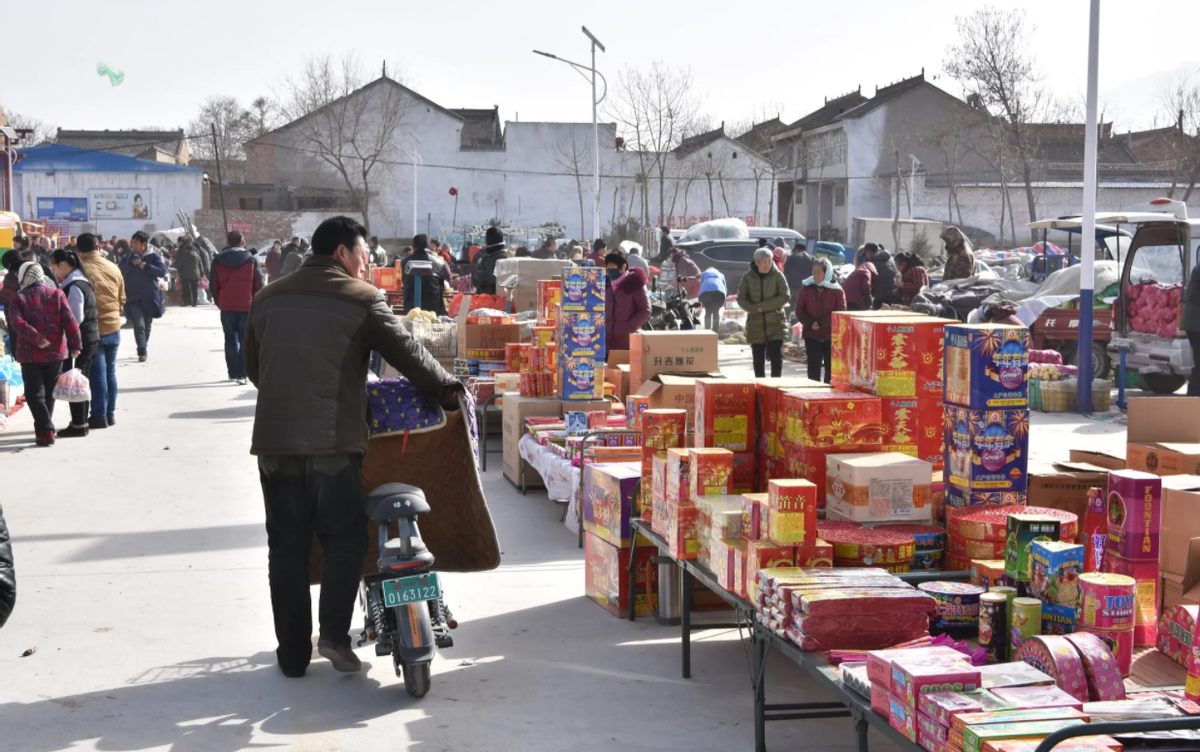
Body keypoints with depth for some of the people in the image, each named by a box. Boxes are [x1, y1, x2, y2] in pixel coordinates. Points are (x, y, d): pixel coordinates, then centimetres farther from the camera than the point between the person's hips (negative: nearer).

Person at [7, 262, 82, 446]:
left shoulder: (19, 299, -4)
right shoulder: (57, 294, 0)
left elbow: (16, 322, -20)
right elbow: (70, 320, -8)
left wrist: (36, 337, -23)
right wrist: (76, 344, -7)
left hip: (30, 355, -3)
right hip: (56, 352, 3)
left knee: (35, 394, 2)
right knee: (49, 393, 17)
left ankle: (46, 432, -12)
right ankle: (44, 429, 24)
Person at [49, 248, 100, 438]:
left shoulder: (74, 287, -17)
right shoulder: (81, 282, 14)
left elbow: (75, 319, -22)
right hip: (89, 340, 10)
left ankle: (78, 425, 0)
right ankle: (81, 422, 23)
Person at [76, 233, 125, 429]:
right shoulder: (113, 268, 5)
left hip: (92, 329, -4)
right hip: (113, 326, 4)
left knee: (97, 373, -1)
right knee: (110, 372, 13)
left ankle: (99, 416, 1)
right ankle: (110, 414, 17)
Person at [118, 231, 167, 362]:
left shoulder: (154, 256, 0)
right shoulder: (128, 257, 6)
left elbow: (163, 271, -11)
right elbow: (121, 272, -4)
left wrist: (146, 266, -18)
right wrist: (131, 264, -18)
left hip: (149, 296, 0)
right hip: (133, 297, 0)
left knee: (147, 324, 12)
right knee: (139, 323, -14)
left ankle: (143, 349, 29)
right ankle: (142, 351, -20)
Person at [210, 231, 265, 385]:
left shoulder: (218, 260, 0)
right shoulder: (251, 260, -3)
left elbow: (213, 285, 1)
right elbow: (258, 285, -3)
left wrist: (219, 302, 12)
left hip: (226, 307, 1)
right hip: (247, 307, -1)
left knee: (230, 339, 14)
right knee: (245, 340, 3)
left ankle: (233, 372, 15)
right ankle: (241, 374, -6)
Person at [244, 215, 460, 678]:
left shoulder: (269, 299, 14)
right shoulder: (361, 299, -2)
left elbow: (253, 367, 23)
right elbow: (407, 353, 0)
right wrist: (446, 388, 15)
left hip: (274, 439, 4)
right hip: (333, 441, -4)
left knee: (286, 546, 9)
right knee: (344, 540, 9)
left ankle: (293, 654, 14)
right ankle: (334, 634, -4)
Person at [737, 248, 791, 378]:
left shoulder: (777, 275, -4)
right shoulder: (748, 277, -1)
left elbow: (786, 296, -8)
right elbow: (741, 298, 2)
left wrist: (765, 306, -15)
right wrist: (755, 309, -16)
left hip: (776, 323, -2)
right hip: (755, 324, 2)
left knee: (777, 357, -8)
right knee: (758, 360, 8)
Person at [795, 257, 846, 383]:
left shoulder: (837, 290, -5)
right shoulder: (807, 289, 2)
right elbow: (799, 310, 3)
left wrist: (820, 322, -18)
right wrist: (810, 323, -15)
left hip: (832, 336, -1)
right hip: (812, 335, 2)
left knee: (831, 369, 4)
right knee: (813, 369, 1)